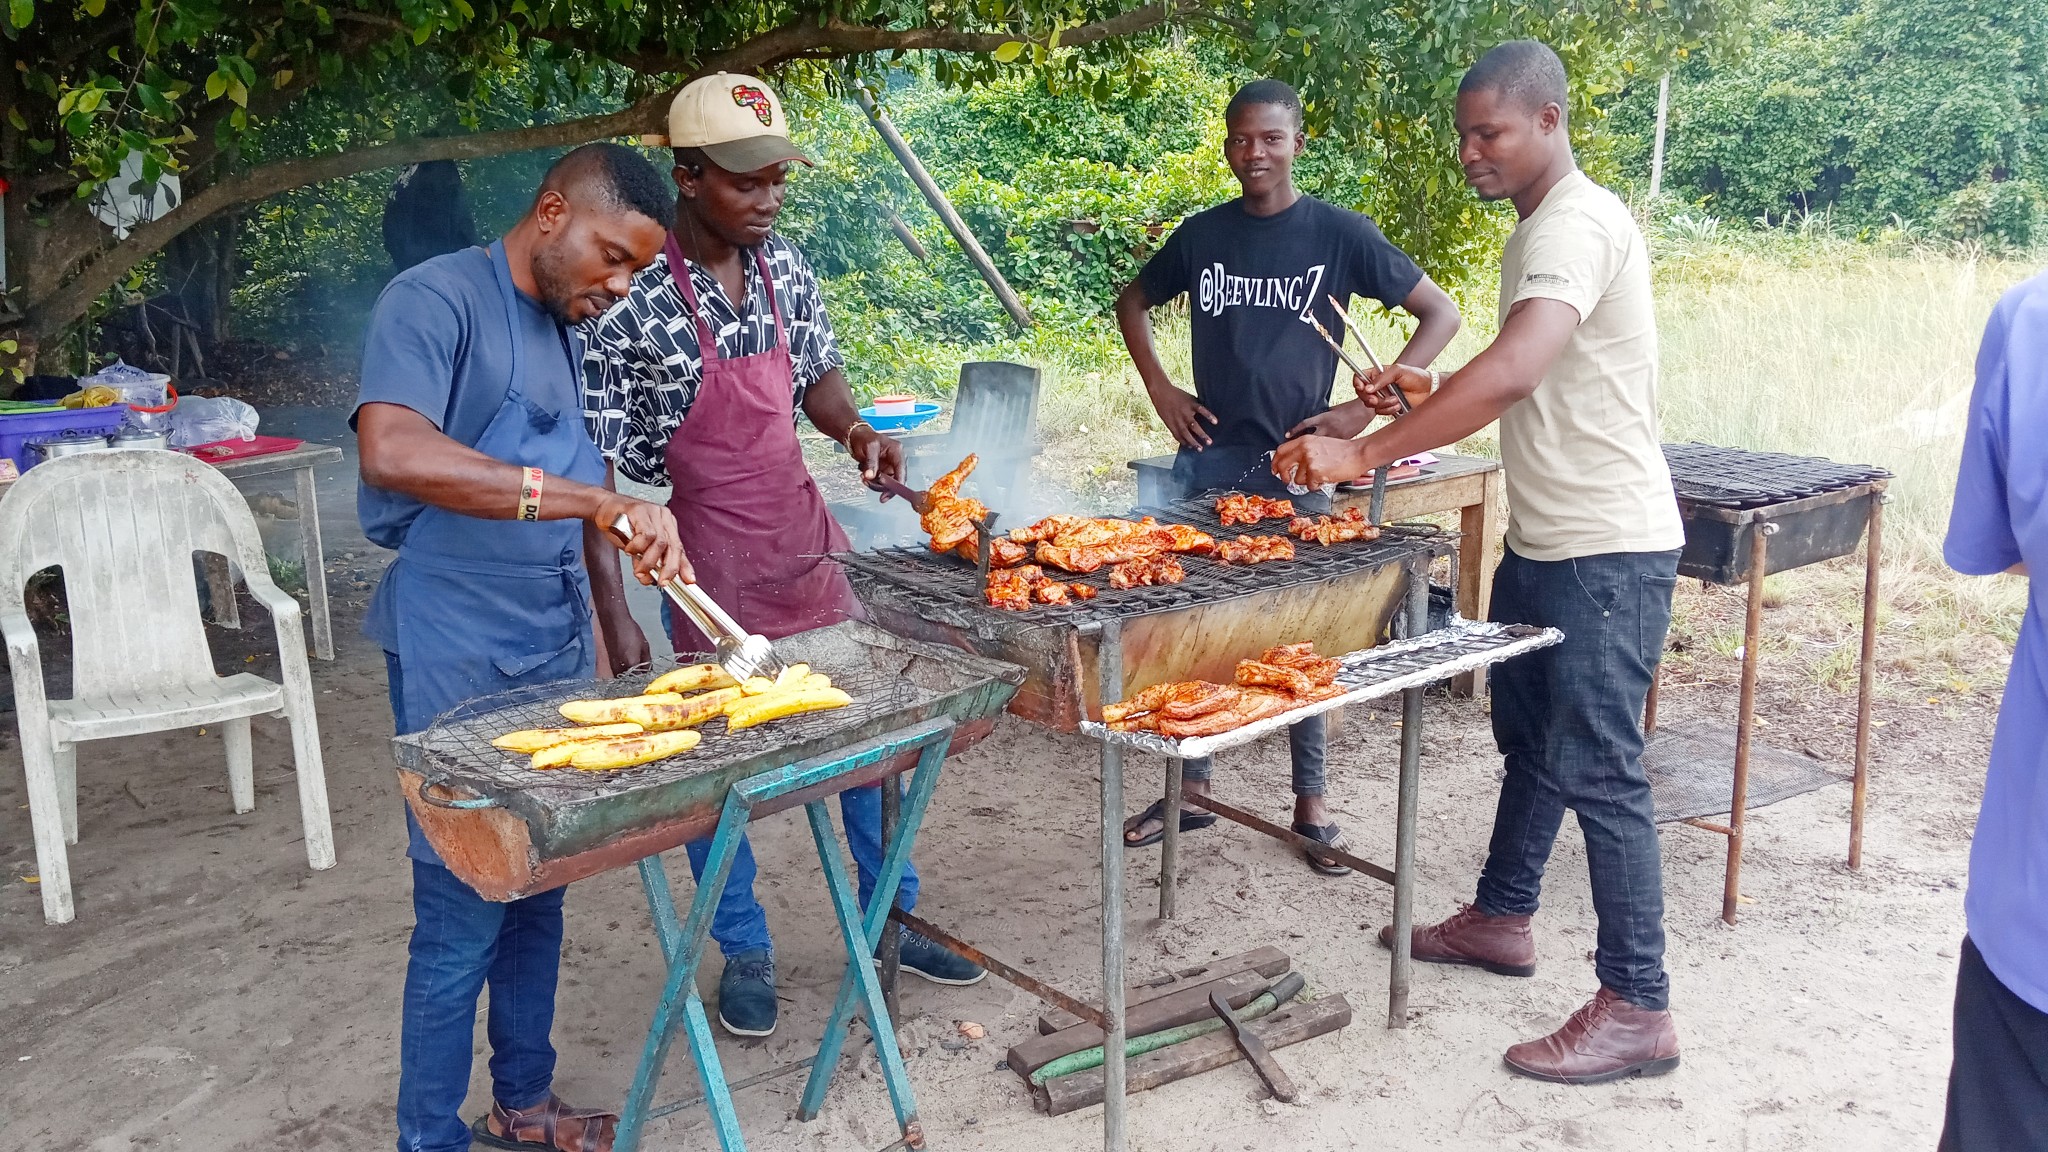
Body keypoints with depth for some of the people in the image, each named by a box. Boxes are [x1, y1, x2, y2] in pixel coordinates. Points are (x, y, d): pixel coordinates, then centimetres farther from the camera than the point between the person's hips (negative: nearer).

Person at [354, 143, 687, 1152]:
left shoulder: (571, 331, 13)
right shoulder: (435, 301, -13)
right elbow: (392, 452, -32)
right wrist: (598, 500, -35)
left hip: (555, 657, 8)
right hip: (460, 664, -8)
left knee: (537, 897, 17)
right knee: (462, 919, 0)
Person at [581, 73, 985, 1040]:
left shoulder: (783, 266, -1)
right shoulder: (635, 300, -19)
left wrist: (858, 434, -6)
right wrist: (614, 615, -18)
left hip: (808, 545, 6)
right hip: (712, 570, -6)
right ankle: (744, 952, 28)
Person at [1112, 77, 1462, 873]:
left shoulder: (1339, 234, -3)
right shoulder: (1202, 235, 6)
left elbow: (1441, 314, -1)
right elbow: (1132, 302, 21)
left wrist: (1368, 407, -9)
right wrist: (1160, 390, 7)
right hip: (1207, 459, 3)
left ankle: (1310, 800, 18)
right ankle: (1190, 786, 21)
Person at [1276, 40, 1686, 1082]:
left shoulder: (1576, 224, -18)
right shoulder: (1534, 233, 15)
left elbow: (1514, 372, -35)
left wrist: (1362, 453, -34)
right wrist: (1428, 390, 8)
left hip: (1607, 549, -10)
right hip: (1543, 541, 10)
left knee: (1595, 767, -6)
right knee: (1527, 735, 20)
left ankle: (1636, 1007, 3)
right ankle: (1501, 917, 37)